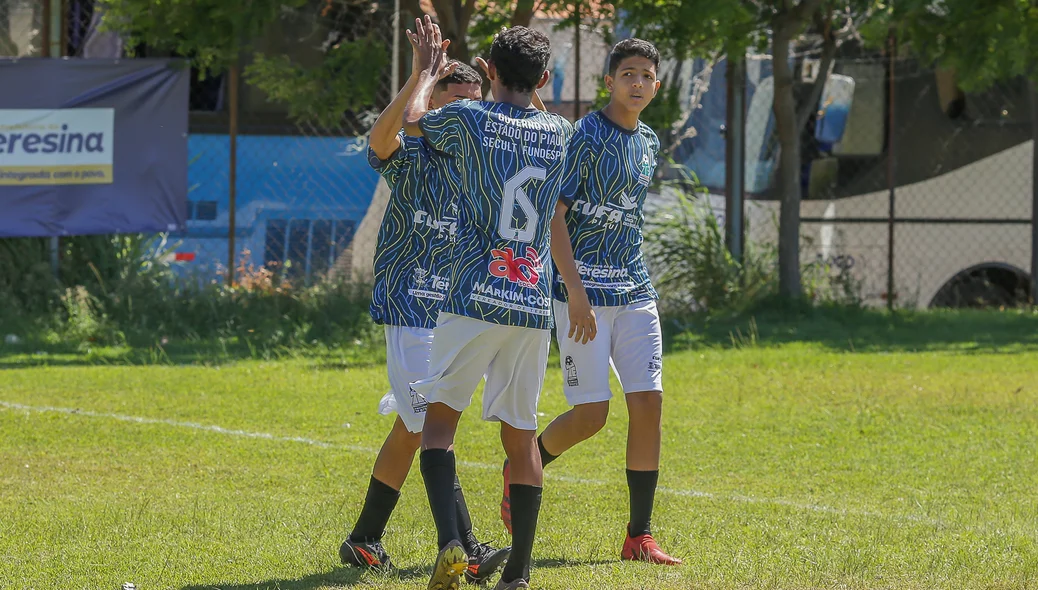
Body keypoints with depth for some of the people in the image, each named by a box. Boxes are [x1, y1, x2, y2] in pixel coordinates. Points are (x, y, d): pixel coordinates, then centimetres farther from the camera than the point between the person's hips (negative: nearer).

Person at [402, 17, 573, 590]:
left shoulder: (469, 118, -4)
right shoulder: (559, 133, 7)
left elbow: (411, 119, 19)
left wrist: (428, 72, 36)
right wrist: (512, 87, 49)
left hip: (474, 301, -3)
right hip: (534, 305, 3)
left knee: (439, 418, 6)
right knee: (520, 434, 10)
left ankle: (449, 542, -15)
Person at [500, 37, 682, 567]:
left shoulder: (649, 144, 14)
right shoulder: (585, 137, -9)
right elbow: (554, 216, -14)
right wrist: (576, 292, -20)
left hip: (635, 290, 7)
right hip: (584, 290, -7)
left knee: (648, 404, -4)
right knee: (591, 414, -8)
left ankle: (639, 537, 0)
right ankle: (520, 470, 22)